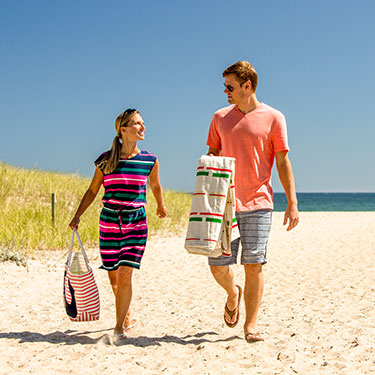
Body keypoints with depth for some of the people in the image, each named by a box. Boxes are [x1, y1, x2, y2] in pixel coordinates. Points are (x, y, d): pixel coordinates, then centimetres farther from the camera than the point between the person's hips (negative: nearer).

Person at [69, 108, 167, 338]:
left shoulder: (150, 161, -1)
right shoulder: (106, 161, -2)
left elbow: (155, 185, 20)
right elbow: (92, 191, 8)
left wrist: (161, 206, 35)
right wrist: (78, 215, -2)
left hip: (136, 223, -1)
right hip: (109, 223, 1)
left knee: (125, 275, -11)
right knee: (114, 278, 9)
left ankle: (119, 326, 1)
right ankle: (128, 316, 33)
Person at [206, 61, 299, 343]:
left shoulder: (273, 118, 2)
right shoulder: (220, 118, 11)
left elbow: (283, 163, 2)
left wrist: (292, 203, -3)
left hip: (258, 204, -3)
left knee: (254, 265, -4)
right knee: (218, 267, -1)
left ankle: (251, 325, 8)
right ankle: (233, 294, 32)